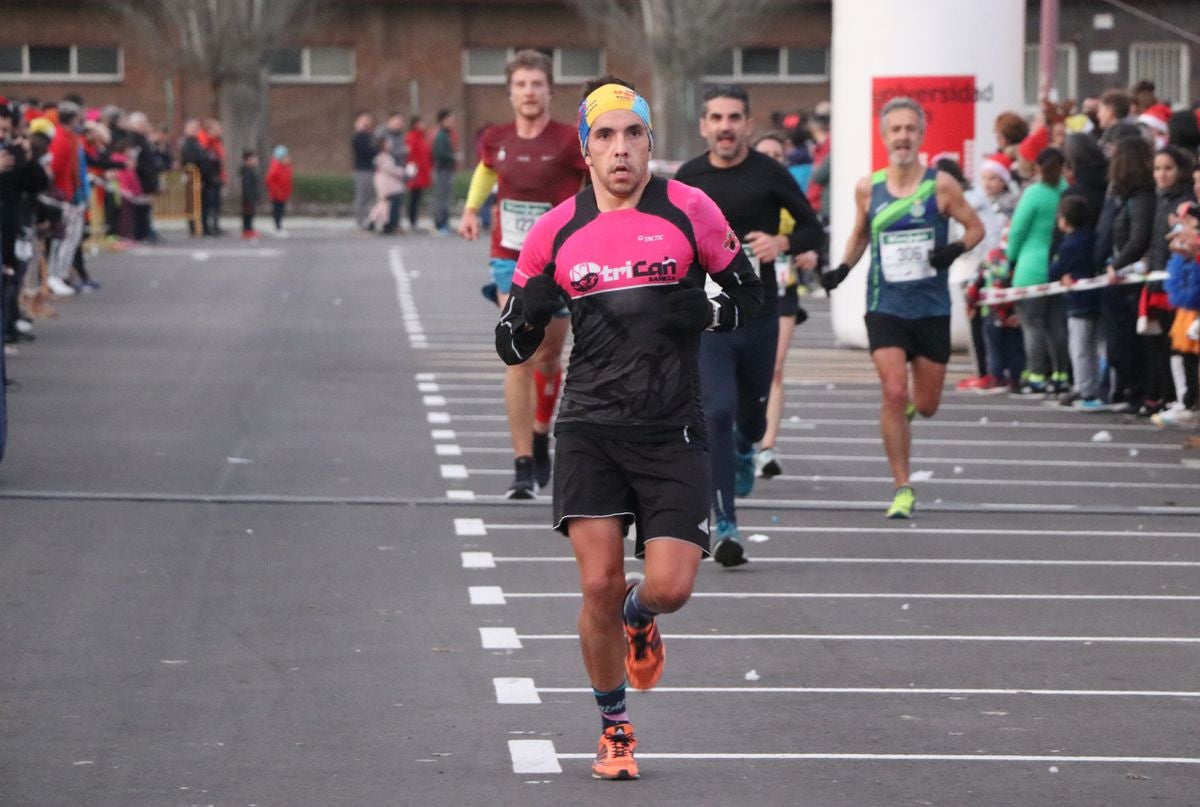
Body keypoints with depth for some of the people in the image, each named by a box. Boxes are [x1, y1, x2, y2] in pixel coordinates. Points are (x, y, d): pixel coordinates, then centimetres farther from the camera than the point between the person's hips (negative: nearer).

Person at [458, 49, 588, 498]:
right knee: (519, 358, -11)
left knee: (548, 357, 12)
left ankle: (540, 436, 40)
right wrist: (471, 209, 12)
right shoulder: (496, 141, 0)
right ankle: (523, 467, -12)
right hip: (511, 261, 1)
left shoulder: (570, 142, -11)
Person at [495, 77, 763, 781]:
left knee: (671, 586, -9)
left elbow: (748, 295, 10)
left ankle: (638, 616, 31)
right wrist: (532, 310, -12)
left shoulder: (690, 211, 0)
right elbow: (512, 346, 10)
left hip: (672, 431, -1)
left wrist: (697, 313, -10)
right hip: (590, 427, 1)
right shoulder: (555, 231, 4)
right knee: (598, 584, -8)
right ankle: (615, 729, 13)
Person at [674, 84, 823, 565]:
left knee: (751, 414, 14)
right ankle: (726, 526, -12)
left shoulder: (769, 175, -3)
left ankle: (744, 452, 53)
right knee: (718, 412, -14)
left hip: (759, 314, 1)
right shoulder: (688, 179, 1)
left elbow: (813, 231, 2)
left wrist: (781, 243, -16)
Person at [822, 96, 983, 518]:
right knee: (893, 393, -15)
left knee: (926, 404, 6)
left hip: (932, 308, 0)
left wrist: (956, 249, -15)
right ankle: (903, 489, -5)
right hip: (885, 306, 0)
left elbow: (975, 227, 5)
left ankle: (907, 407, 46)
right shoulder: (868, 188, 2)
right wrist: (842, 268, 2)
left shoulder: (941, 186, -4)